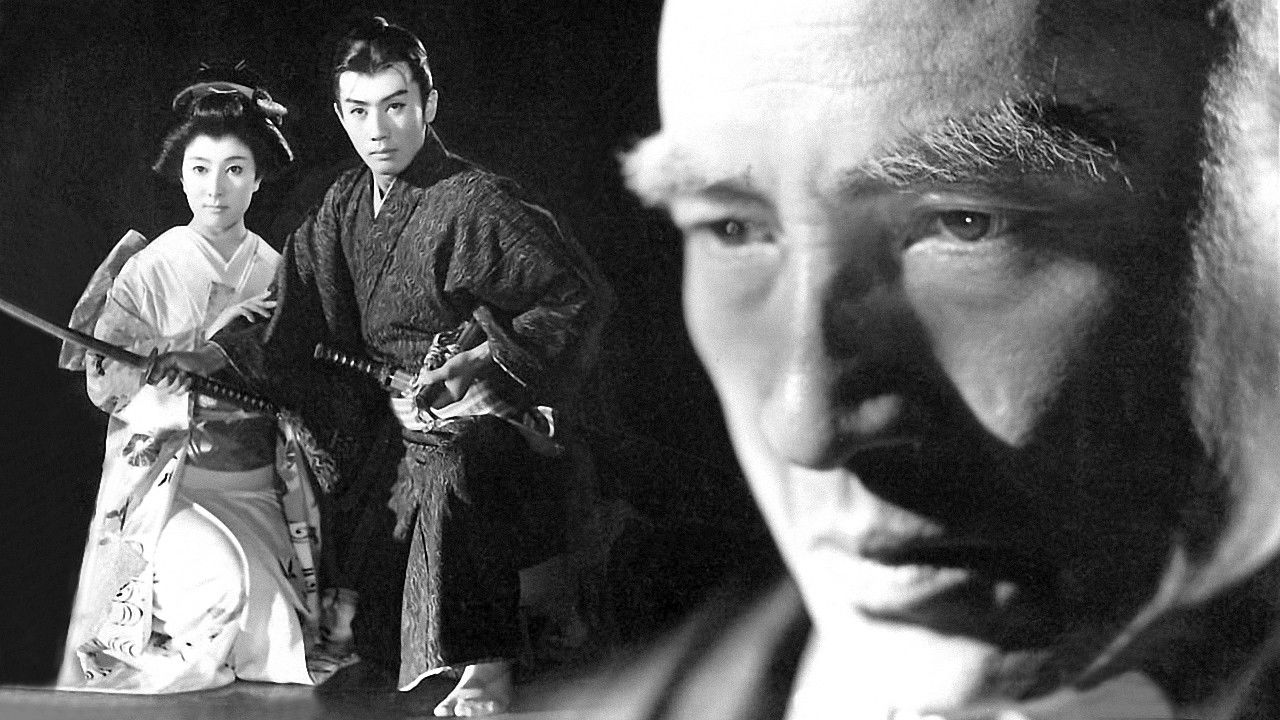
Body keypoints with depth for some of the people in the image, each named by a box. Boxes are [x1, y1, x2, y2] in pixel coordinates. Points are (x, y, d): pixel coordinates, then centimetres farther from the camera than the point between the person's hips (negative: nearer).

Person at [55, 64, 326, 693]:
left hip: (259, 489, 3)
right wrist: (205, 337, -15)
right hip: (166, 485, -3)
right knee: (223, 574, -29)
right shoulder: (148, 271, -1)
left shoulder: (279, 274, 8)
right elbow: (105, 384, -10)